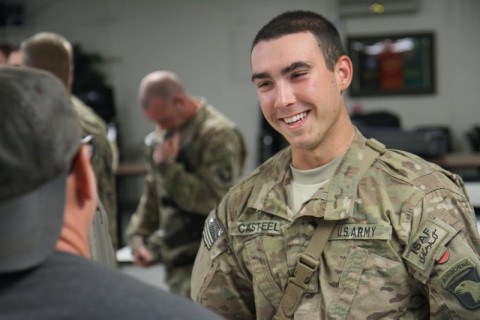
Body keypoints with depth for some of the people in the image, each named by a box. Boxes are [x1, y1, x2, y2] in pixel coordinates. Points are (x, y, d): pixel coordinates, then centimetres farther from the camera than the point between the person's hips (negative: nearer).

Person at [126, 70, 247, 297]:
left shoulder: (218, 134, -13)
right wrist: (138, 236, 9)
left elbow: (212, 198, -20)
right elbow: (152, 193, 19)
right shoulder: (163, 136, 12)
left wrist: (167, 166, -19)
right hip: (177, 260, 8)